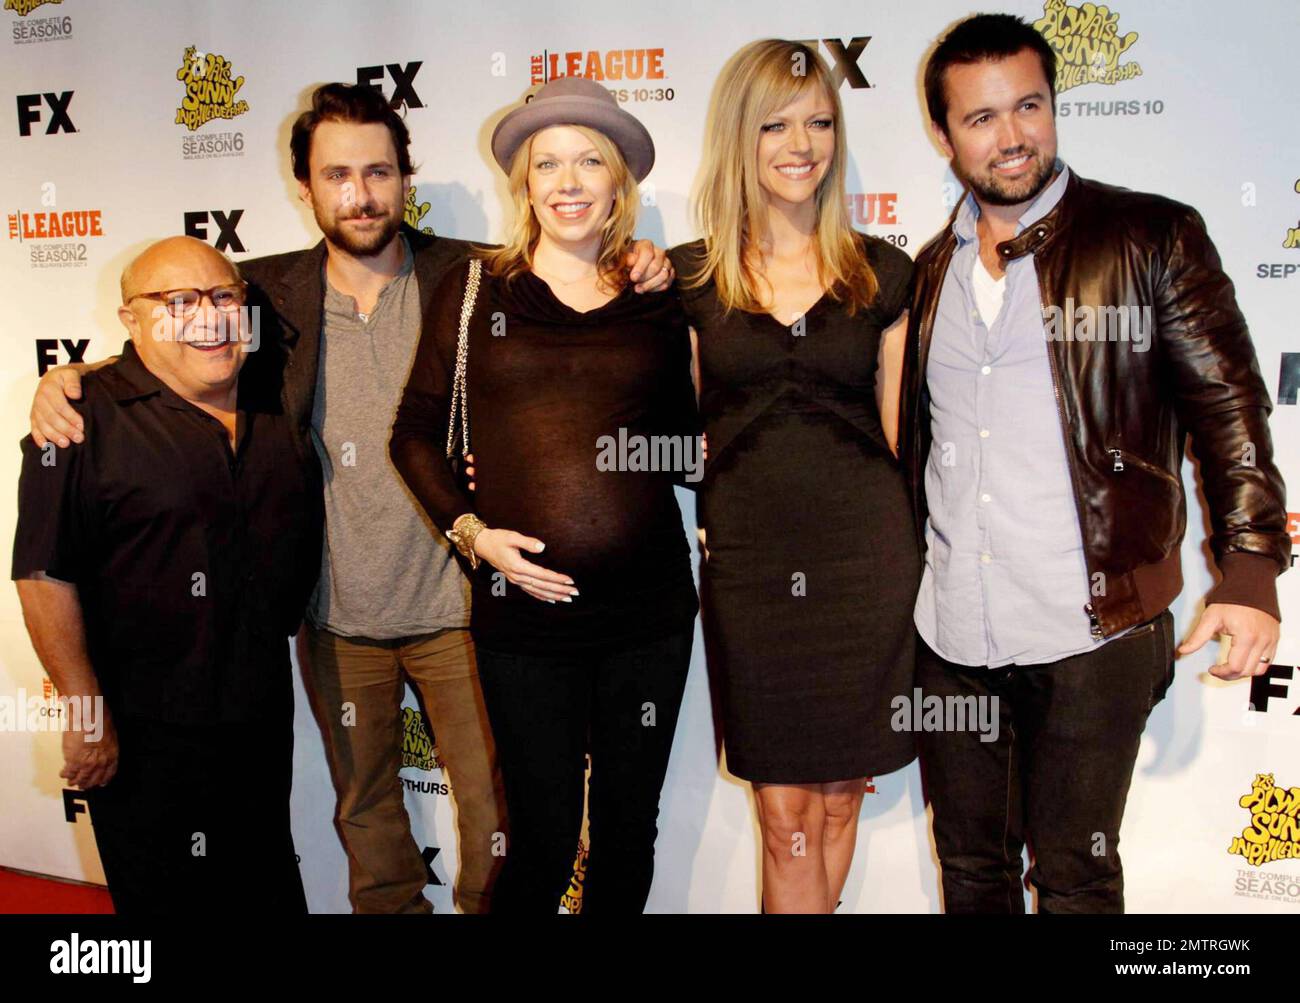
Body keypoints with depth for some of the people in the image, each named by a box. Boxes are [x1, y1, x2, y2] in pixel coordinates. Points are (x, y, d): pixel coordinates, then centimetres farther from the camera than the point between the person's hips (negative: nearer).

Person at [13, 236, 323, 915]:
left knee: (269, 893, 20)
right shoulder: (87, 416, -12)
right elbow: (44, 577, -16)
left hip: (264, 724, 6)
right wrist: (88, 714, -18)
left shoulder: (276, 412, 6)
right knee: (162, 897, 10)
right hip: (141, 737, -5)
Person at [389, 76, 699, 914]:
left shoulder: (660, 297, 7)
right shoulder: (475, 290, 4)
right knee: (545, 840, 6)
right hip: (524, 613, -2)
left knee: (629, 830, 16)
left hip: (649, 608, 2)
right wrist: (470, 530, -7)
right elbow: (415, 436, 6)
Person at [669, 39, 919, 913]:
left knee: (837, 800, 11)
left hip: (865, 560, 1)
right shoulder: (687, 278, 3)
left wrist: (925, 564, 6)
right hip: (747, 567, 0)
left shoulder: (882, 273, 5)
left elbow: (900, 428, 8)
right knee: (784, 816, 6)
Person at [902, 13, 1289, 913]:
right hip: (951, 632, 4)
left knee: (1075, 875, 8)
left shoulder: (1150, 237, -2)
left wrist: (1251, 572, -14)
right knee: (970, 864, 18)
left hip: (1092, 634, -4)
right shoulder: (933, 269, 11)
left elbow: (1228, 406, -4)